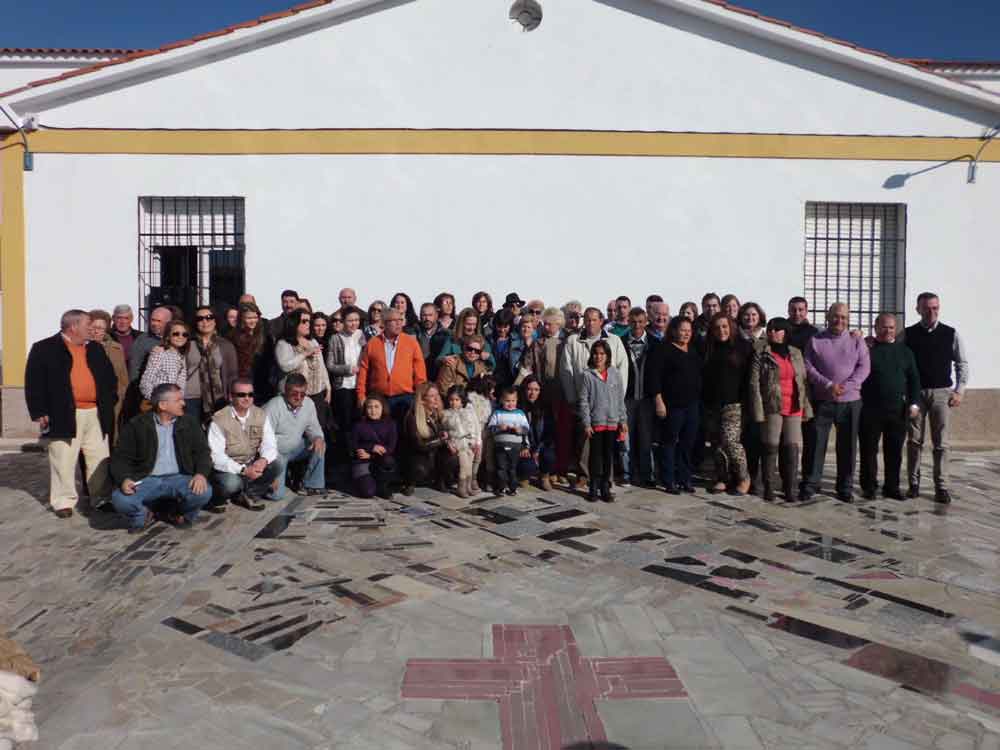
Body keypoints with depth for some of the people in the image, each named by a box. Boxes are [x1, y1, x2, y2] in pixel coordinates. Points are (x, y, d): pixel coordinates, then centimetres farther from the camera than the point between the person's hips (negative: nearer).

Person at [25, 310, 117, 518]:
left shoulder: (96, 349, 14)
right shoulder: (44, 349, -2)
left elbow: (110, 377, 20)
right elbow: (34, 383, -4)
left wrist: (109, 402, 10)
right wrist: (39, 413, -9)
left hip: (95, 414, 5)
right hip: (64, 415, -5)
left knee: (100, 460, 8)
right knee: (64, 461, 1)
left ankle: (102, 498, 18)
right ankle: (63, 501, 13)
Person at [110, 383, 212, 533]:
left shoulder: (189, 423, 9)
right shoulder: (137, 425, 2)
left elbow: (202, 451, 6)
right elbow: (120, 457, 1)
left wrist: (201, 474, -14)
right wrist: (124, 479, -20)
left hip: (178, 478, 1)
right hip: (146, 480, -1)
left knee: (204, 492, -28)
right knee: (120, 499, -30)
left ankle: (174, 512, 6)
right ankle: (147, 514, 6)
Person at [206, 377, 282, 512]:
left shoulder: (261, 415, -1)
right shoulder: (219, 420, -16)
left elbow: (269, 444, -6)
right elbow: (216, 456, -22)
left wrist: (263, 459, -30)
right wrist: (243, 470, -32)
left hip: (251, 464, 5)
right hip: (227, 468, -5)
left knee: (277, 466, -19)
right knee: (231, 482, -35)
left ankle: (247, 494, 2)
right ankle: (217, 499, 2)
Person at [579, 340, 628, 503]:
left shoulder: (615, 374, 4)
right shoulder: (587, 375, -4)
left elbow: (620, 399, 9)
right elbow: (583, 401, -4)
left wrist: (623, 420, 6)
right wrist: (586, 424, -9)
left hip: (612, 422, 3)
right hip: (595, 422, -2)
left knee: (609, 456, 7)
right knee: (596, 455, 4)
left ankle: (605, 487, 18)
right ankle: (594, 488, 14)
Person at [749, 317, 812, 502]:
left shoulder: (796, 353, 12)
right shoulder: (760, 354, 1)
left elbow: (803, 382, 14)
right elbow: (754, 383, -5)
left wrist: (806, 407, 8)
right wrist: (758, 411, -12)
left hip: (794, 409, 3)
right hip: (772, 408, -3)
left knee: (792, 448, 2)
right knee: (771, 448, 0)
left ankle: (790, 489, 11)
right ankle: (769, 488, 10)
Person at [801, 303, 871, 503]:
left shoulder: (856, 341, 8)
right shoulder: (815, 340, 5)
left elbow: (864, 367, -1)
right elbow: (808, 367, -3)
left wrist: (846, 386, -14)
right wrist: (828, 385, -15)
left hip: (850, 401, 1)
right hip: (822, 401, -1)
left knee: (847, 445, 7)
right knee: (816, 443, -2)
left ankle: (845, 487, 17)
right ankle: (810, 485, 5)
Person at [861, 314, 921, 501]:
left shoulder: (905, 352, 12)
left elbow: (914, 379, 11)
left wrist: (914, 403, 3)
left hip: (898, 409, 3)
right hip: (871, 409, -3)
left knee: (894, 451, 7)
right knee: (869, 450, 3)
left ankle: (892, 486, 18)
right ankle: (868, 486, 13)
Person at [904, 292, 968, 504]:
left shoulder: (951, 334, 3)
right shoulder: (907, 335, 0)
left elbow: (962, 364, 6)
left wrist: (959, 391, -1)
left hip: (942, 393, 0)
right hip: (915, 393, 0)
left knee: (941, 443, 2)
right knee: (914, 441, 4)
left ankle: (941, 487, 7)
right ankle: (913, 483, 12)